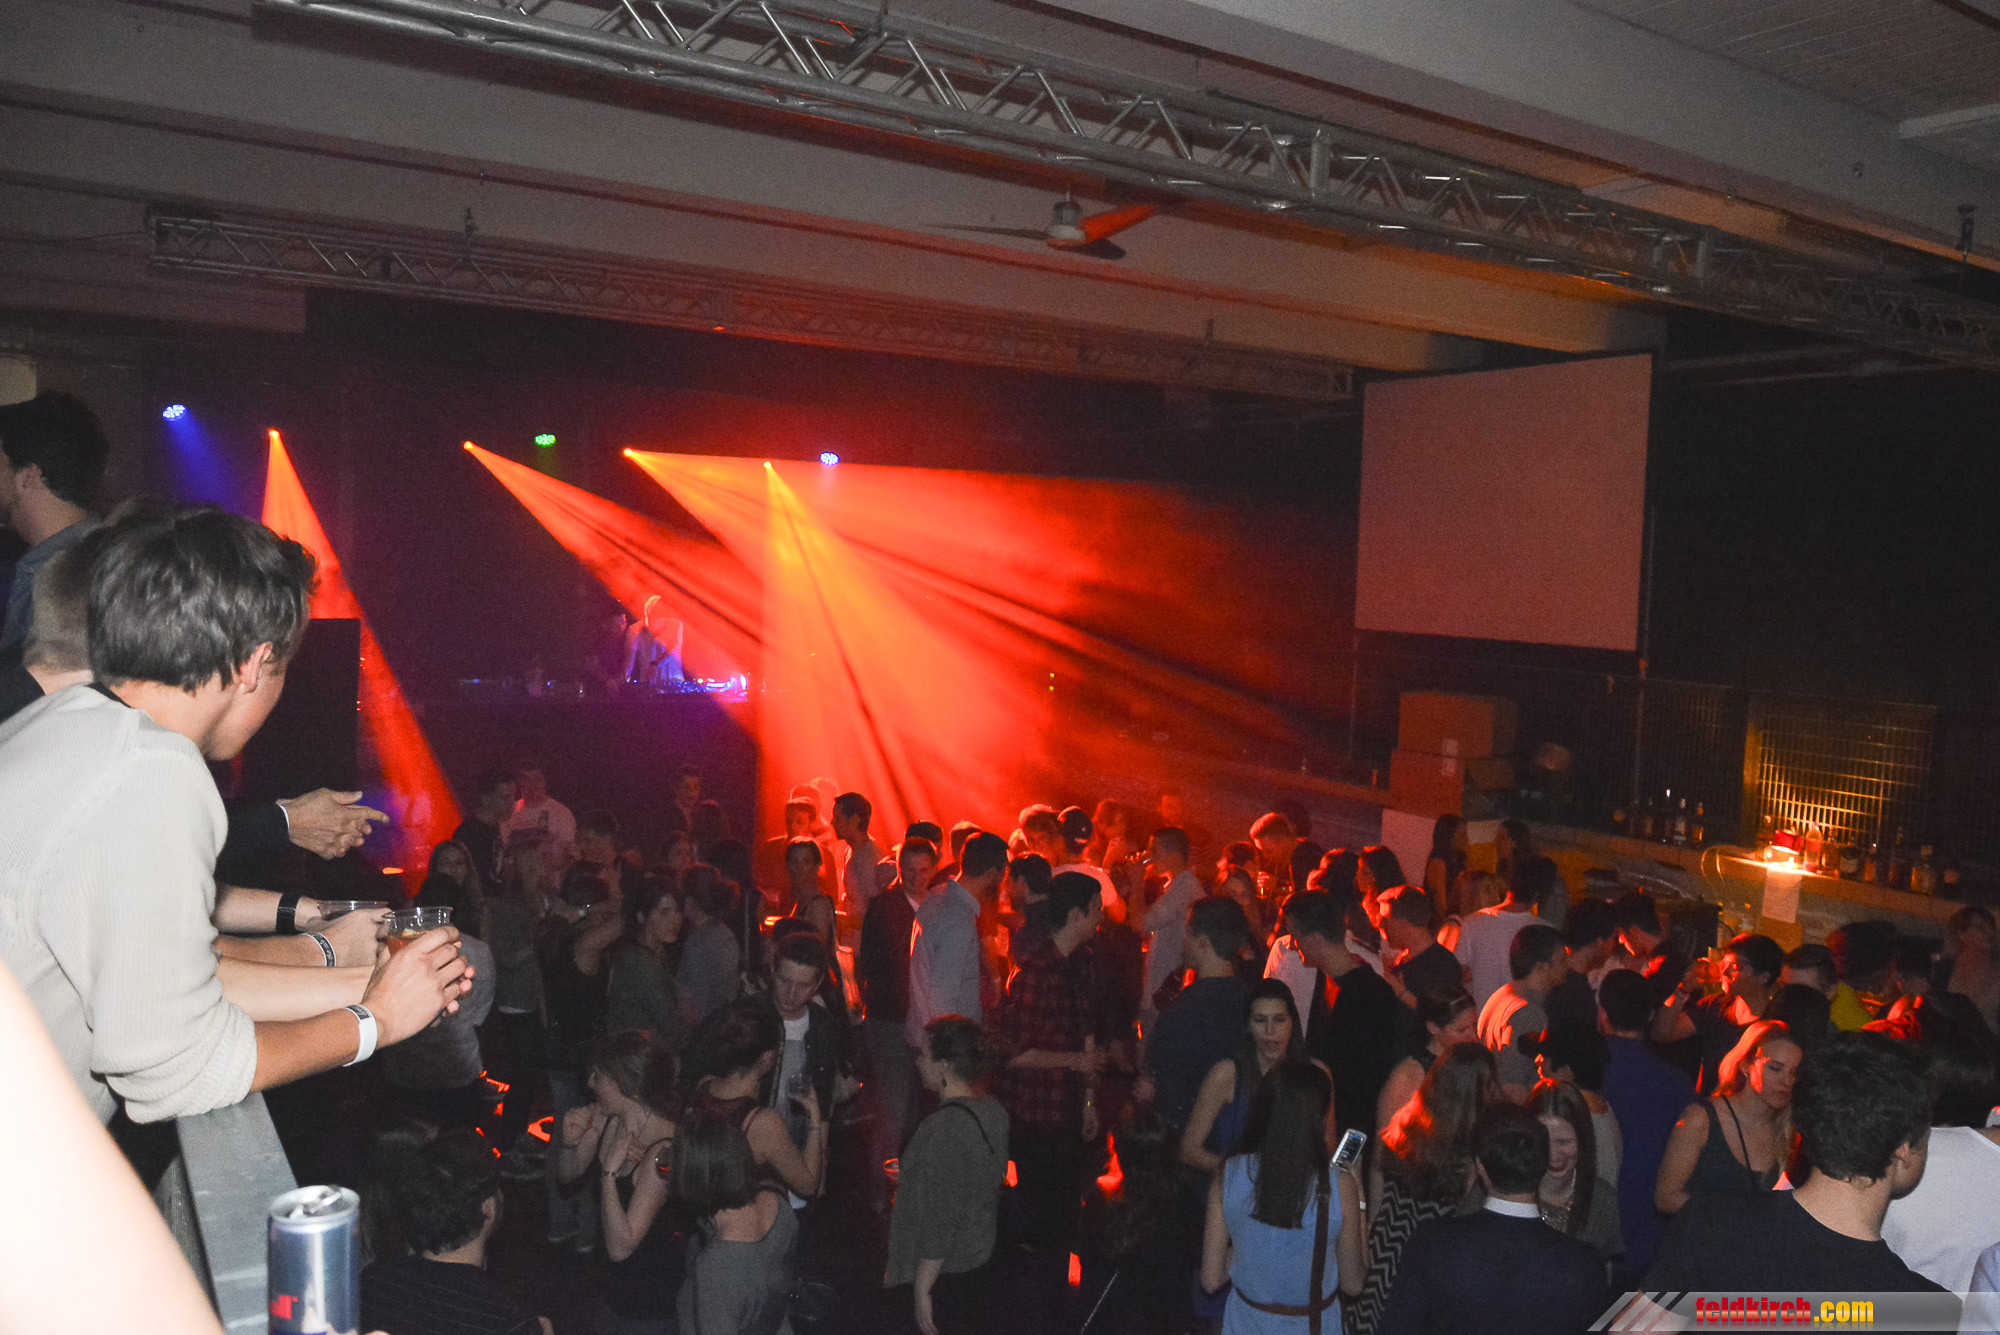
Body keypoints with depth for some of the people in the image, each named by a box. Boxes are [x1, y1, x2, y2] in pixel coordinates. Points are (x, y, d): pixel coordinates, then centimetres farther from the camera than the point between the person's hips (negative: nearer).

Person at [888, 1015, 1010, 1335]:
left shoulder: (944, 1129, -27)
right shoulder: (994, 1111, -1)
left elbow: (940, 1222, -24)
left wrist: (922, 1289, -16)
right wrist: (913, 1175, 20)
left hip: (945, 1274, -8)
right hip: (980, 1259, 8)